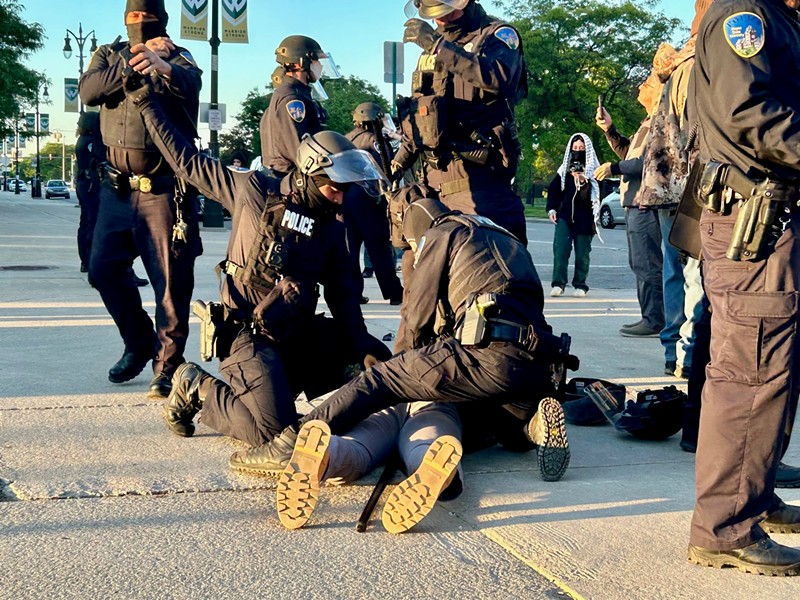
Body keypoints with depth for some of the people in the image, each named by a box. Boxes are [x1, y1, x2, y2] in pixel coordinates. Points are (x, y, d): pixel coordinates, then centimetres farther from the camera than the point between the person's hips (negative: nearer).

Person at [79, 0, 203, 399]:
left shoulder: (178, 58, 2)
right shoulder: (109, 55, 13)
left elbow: (189, 84, -22)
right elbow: (88, 92, -7)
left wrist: (161, 65, -44)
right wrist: (135, 61, -14)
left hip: (165, 186, -4)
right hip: (118, 184, 4)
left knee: (171, 278, -5)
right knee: (104, 268, 4)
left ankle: (168, 363, 3)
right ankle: (139, 343, 24)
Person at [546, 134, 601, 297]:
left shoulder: (593, 169, 4)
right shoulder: (564, 169, 12)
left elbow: (596, 192, -6)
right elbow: (553, 189, 13)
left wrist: (584, 182, -23)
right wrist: (551, 208, 2)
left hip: (584, 216, -2)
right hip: (564, 214, 2)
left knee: (582, 251, 1)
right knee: (560, 247, -10)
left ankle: (580, 285, 8)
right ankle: (558, 283, -9)